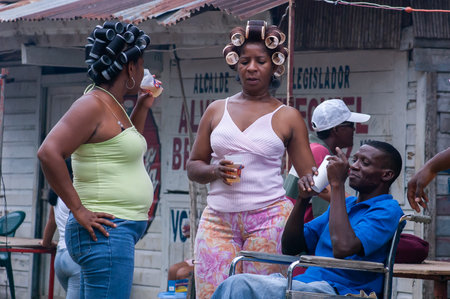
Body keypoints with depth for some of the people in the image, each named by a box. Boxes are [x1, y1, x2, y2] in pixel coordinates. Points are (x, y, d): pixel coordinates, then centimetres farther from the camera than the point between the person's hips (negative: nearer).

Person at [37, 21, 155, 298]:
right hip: (105, 232, -10)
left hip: (120, 233, 10)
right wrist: (78, 210, -20)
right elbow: (49, 152, -23)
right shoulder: (93, 105, -12)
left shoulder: (113, 105, 17)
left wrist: (142, 108, 25)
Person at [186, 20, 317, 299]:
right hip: (218, 220, 2)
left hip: (268, 219, -2)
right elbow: (193, 167, 17)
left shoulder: (288, 117, 8)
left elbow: (309, 176, 4)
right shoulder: (217, 110, 15)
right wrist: (215, 171, -5)